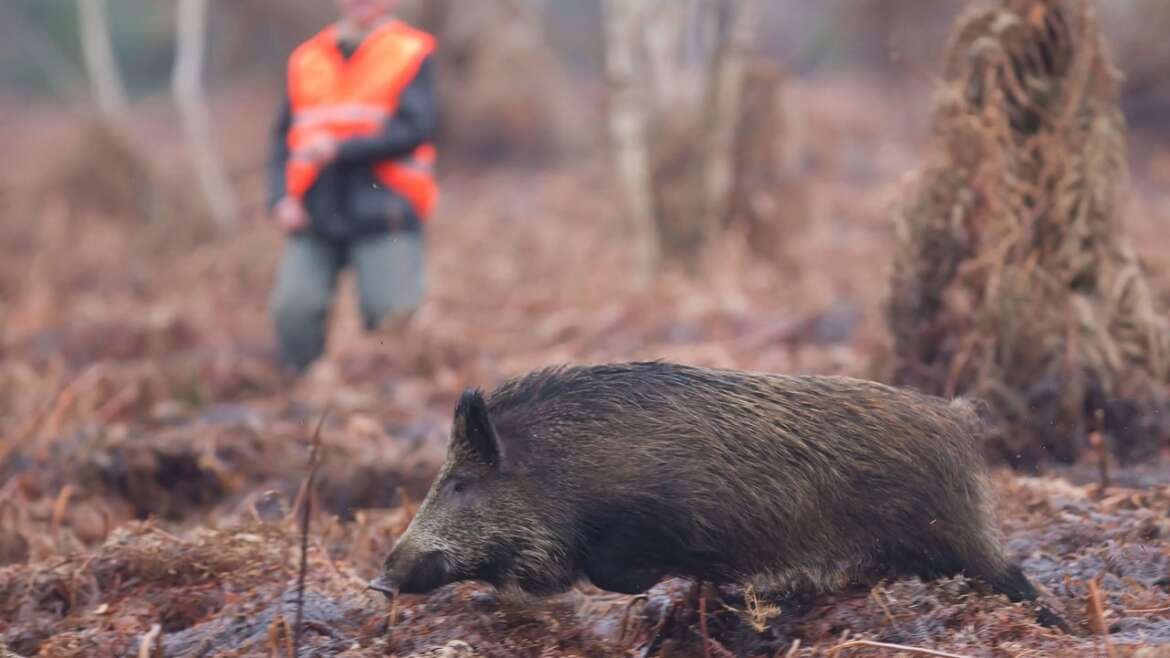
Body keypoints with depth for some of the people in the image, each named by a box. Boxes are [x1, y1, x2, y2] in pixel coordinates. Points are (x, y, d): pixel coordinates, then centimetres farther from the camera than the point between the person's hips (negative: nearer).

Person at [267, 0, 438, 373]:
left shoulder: (411, 52, 4)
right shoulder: (306, 59, 16)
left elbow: (414, 129, -7)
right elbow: (283, 139, 16)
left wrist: (341, 149, -13)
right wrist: (281, 198, 1)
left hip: (383, 216, -3)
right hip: (314, 216, 3)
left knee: (393, 315, -9)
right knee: (293, 310, -11)